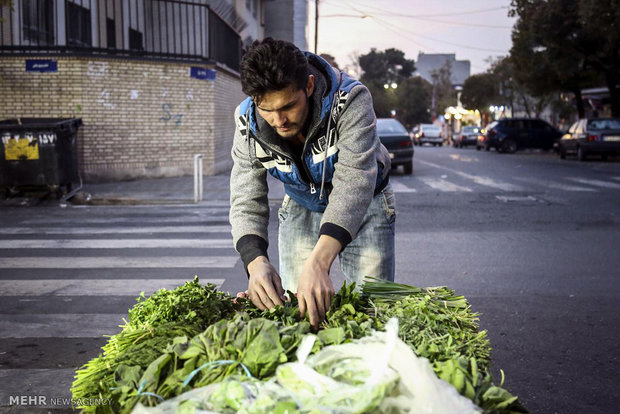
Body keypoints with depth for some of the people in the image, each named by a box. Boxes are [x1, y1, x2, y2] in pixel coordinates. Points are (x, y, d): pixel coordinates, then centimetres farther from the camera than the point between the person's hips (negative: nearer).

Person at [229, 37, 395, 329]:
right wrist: (256, 262, -43)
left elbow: (353, 184, -43)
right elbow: (247, 201, -22)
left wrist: (319, 263, -57)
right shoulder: (248, 123, -22)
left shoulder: (350, 100, -34)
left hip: (364, 205, -2)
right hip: (301, 209, 3)